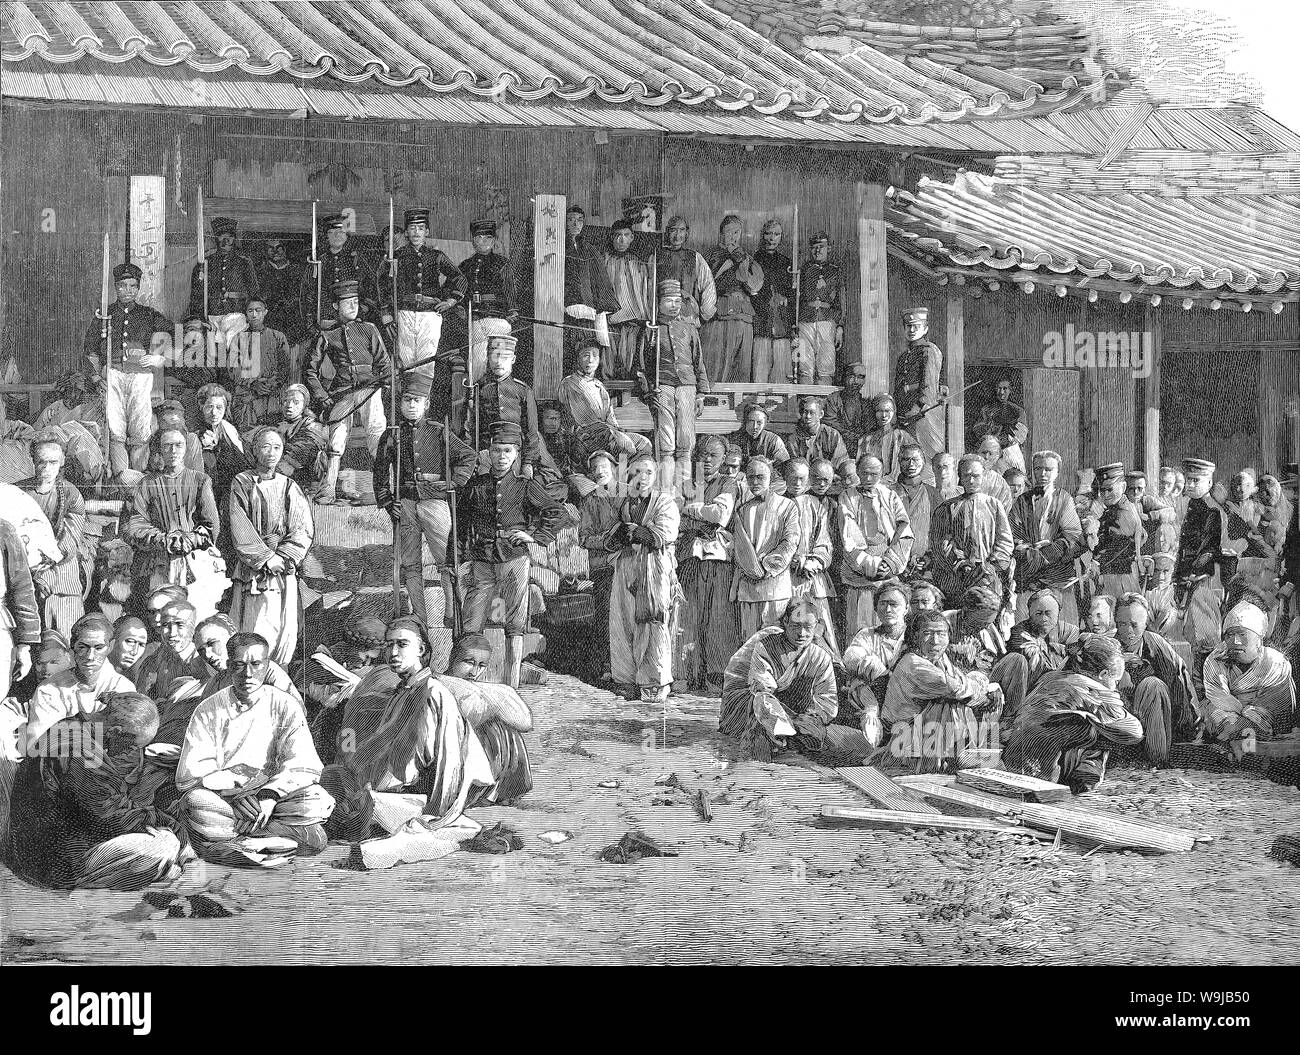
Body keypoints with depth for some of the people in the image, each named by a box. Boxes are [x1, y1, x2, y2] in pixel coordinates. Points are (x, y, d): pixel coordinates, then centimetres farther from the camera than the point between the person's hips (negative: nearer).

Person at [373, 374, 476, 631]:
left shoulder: (439, 432, 5)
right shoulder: (392, 435, 10)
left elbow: (469, 455, 11)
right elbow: (380, 471, 16)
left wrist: (454, 482, 3)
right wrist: (386, 501, 7)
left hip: (435, 501, -2)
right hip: (404, 503, 3)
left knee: (446, 562, -9)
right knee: (410, 565, 3)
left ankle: (453, 617, -7)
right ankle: (419, 619, 8)